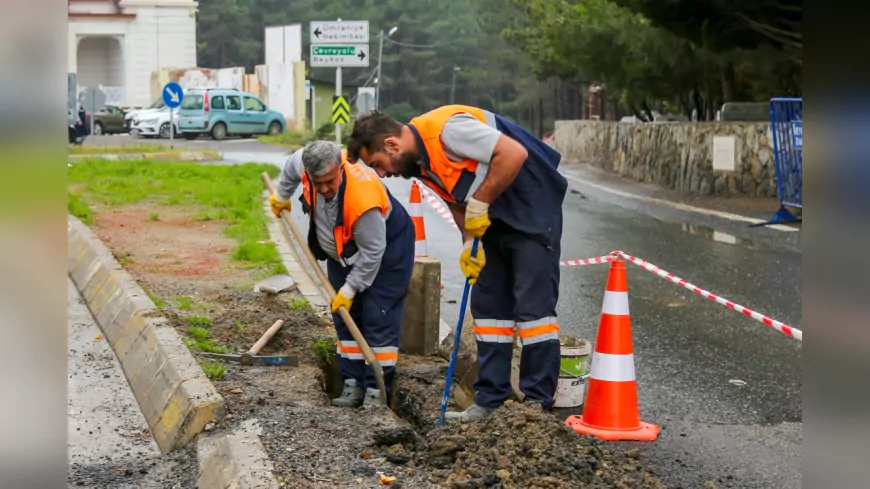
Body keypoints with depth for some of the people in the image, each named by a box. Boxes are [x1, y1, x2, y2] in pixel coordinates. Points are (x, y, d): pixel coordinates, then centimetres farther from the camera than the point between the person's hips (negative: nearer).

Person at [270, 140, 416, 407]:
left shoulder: (362, 198, -42)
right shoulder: (306, 163, -24)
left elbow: (372, 251, -30)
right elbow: (292, 165, 4)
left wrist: (349, 289, -20)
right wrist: (281, 196, 20)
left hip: (386, 248, -7)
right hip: (343, 250, 7)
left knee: (378, 317, -12)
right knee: (345, 316, 5)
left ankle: (377, 390, -8)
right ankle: (353, 385, 11)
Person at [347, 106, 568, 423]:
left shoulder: (445, 129, -26)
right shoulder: (417, 161, 3)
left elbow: (514, 153, -30)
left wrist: (479, 204, -21)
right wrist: (469, 242, -1)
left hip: (532, 209, -10)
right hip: (493, 218, 10)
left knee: (533, 304, -9)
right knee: (488, 303, 8)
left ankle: (538, 403, -5)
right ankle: (491, 400, 13)